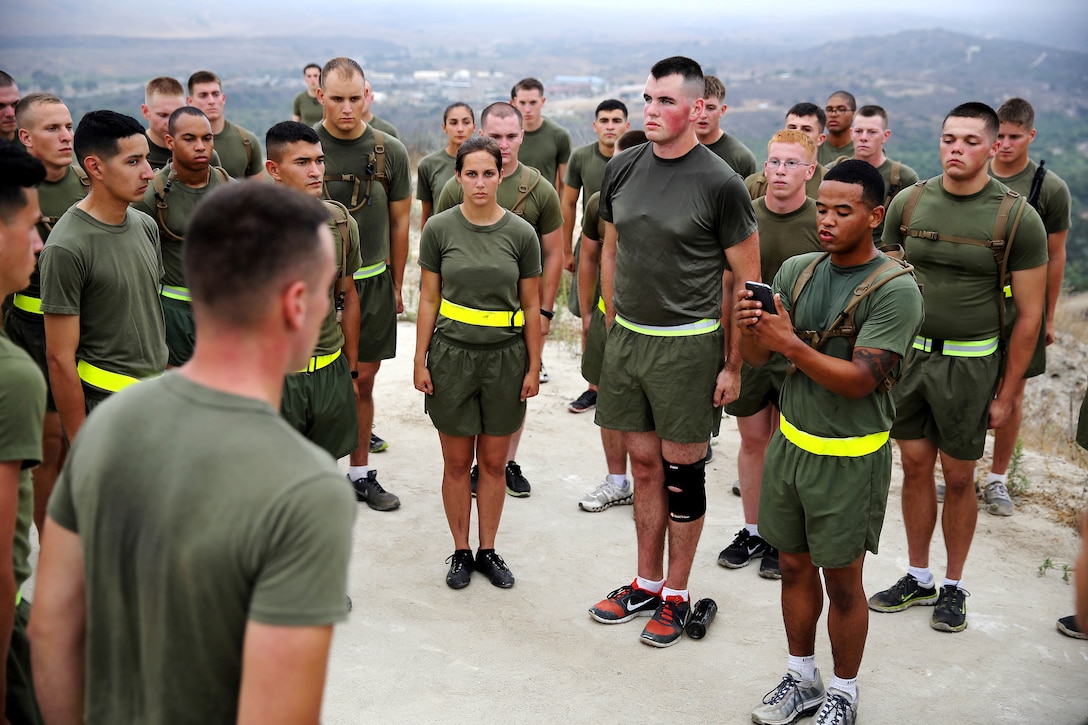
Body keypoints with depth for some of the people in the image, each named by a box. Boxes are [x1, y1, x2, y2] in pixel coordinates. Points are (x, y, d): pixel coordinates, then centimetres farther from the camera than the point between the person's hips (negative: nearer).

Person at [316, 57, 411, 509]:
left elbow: (399, 222, 9)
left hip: (371, 281, 2)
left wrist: (396, 285, 10)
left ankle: (360, 473, 21)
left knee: (362, 379, 9)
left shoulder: (390, 151, 2)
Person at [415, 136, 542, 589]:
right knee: (457, 462, 7)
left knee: (494, 462, 9)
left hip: (505, 356, 1)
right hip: (451, 354, 0)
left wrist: (533, 366, 1)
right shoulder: (439, 229, -3)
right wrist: (420, 360, -2)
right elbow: (429, 298, 1)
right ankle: (461, 551, 22)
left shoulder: (521, 233, -2)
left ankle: (488, 551, 24)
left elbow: (531, 306, 2)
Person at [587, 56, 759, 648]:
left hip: (688, 344, -5)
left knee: (683, 470, 4)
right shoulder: (623, 168, 5)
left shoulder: (720, 183, -11)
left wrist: (733, 364, -9)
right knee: (644, 465, 14)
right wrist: (612, 328, 14)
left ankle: (676, 595, 19)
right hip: (627, 338, 5)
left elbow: (747, 279, -7)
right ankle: (646, 583, 28)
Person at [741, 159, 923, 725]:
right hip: (791, 442, 5)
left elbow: (859, 379, -22)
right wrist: (750, 328, -21)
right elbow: (756, 357, 1)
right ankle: (802, 678, 35)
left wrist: (790, 343, -30)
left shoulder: (895, 290, -15)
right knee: (794, 566, 16)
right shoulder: (796, 270, 1)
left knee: (842, 581, 8)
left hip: (850, 459, -5)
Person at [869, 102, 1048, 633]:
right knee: (915, 466, 10)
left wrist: (1005, 395, -5)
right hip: (907, 352, 3)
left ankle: (953, 585, 24)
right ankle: (917, 579, 26)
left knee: (958, 477, 6)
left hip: (969, 361, -3)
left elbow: (1028, 315, -4)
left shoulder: (1017, 218, -8)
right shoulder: (908, 203, 1)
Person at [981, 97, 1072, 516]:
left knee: (1012, 395, 7)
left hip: (1020, 308, -2)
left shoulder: (1051, 189, -5)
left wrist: (1048, 317, 1)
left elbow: (1054, 256, 0)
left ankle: (998, 479, 21)